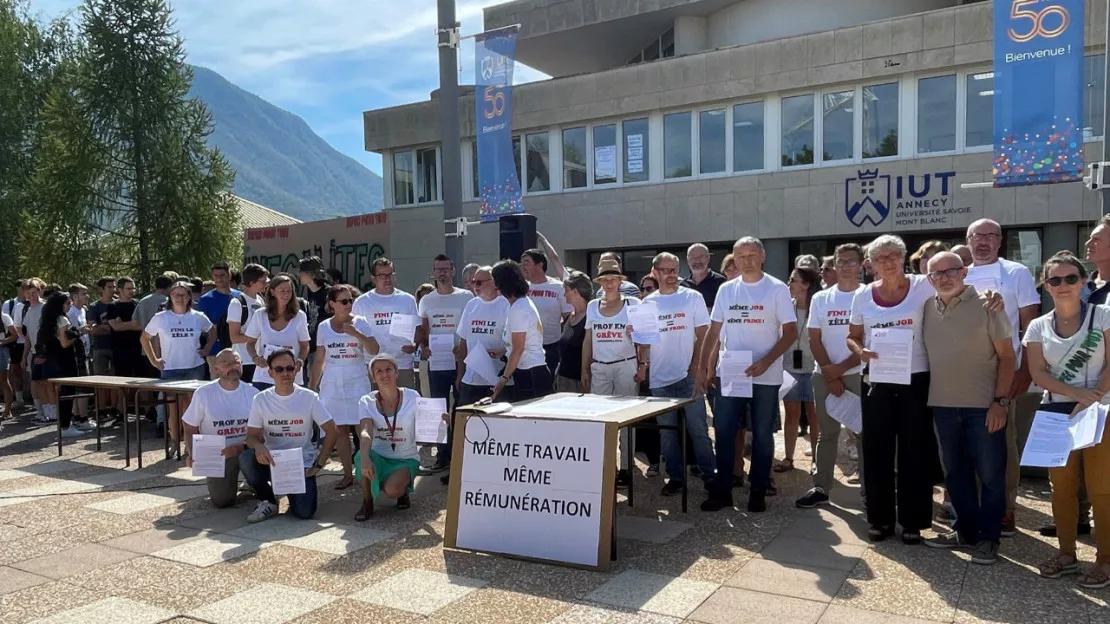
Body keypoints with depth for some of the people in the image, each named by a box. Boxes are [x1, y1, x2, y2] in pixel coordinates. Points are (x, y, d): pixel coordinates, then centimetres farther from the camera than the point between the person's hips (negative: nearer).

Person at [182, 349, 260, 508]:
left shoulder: (252, 393, -5)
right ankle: (214, 479, 25)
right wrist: (192, 455, -16)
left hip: (246, 449, 1)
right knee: (222, 501, -12)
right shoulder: (203, 394, -9)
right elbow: (190, 429, 0)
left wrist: (241, 446, -23)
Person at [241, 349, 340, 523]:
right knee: (246, 458, -30)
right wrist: (258, 446, -26)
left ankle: (293, 492, 17)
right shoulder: (261, 399, -2)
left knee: (304, 512, -21)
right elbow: (252, 436, -2)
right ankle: (269, 501, -4)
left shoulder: (309, 397, -6)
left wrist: (319, 464, -10)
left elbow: (332, 432, -5)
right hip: (272, 461, 2)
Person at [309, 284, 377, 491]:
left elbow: (374, 351, -11)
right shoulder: (324, 327, 6)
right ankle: (348, 474, 11)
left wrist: (356, 333, -21)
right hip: (332, 383, 2)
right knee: (340, 429, 3)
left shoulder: (360, 322, -1)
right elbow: (319, 359, 11)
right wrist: (312, 385, 9)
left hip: (357, 381, -2)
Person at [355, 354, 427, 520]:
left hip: (406, 459, -2)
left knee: (392, 490, -31)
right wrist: (365, 457, -46)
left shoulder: (412, 397, -10)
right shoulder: (367, 402, -9)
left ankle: (403, 490, 9)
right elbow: (365, 432, -26)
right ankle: (367, 503, -6)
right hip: (379, 456, 2)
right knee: (362, 457, -34)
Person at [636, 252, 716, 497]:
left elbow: (702, 336, -2)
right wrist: (641, 364, -6)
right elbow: (643, 339, 10)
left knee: (698, 429, 0)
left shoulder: (693, 298, 0)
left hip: (688, 376, -3)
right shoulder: (647, 303, 7)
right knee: (667, 431, 9)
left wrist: (697, 370, -9)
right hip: (659, 379, 3)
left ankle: (709, 475, 11)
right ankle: (675, 476, 20)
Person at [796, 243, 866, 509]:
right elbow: (814, 340, 5)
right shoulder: (820, 298, 7)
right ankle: (821, 487, 15)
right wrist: (830, 374, -6)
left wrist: (841, 368, -11)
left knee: (865, 433, 2)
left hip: (859, 374, -2)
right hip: (824, 375, 3)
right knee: (826, 434, 9)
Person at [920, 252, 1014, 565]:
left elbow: (1007, 357, -6)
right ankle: (965, 530, 27)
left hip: (983, 406, -4)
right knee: (955, 473, 14)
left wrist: (1000, 401, -12)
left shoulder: (985, 305, -6)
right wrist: (927, 393, 6)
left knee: (990, 474, 4)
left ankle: (988, 538, 16)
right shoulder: (928, 308, 5)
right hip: (943, 405, 4)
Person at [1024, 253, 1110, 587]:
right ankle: (1067, 553, 22)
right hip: (1056, 413, 3)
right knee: (1062, 486, 9)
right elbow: (1038, 373, -2)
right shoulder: (1038, 327, 5)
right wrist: (1077, 393, -16)